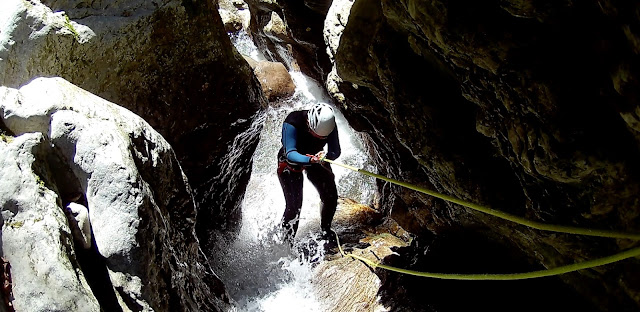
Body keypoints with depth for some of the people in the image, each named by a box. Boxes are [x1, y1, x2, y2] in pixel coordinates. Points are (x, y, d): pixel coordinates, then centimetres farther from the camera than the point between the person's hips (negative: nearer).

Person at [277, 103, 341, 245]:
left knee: (331, 196, -4)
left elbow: (335, 151, -22)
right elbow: (290, 154, -41)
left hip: (316, 158, 4)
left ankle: (325, 230, 22)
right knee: (294, 205, -14)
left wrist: (326, 157, -46)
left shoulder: (330, 125, -24)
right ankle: (287, 241, 3)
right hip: (290, 161, -4)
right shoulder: (292, 123, -36)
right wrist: (311, 160, -59)